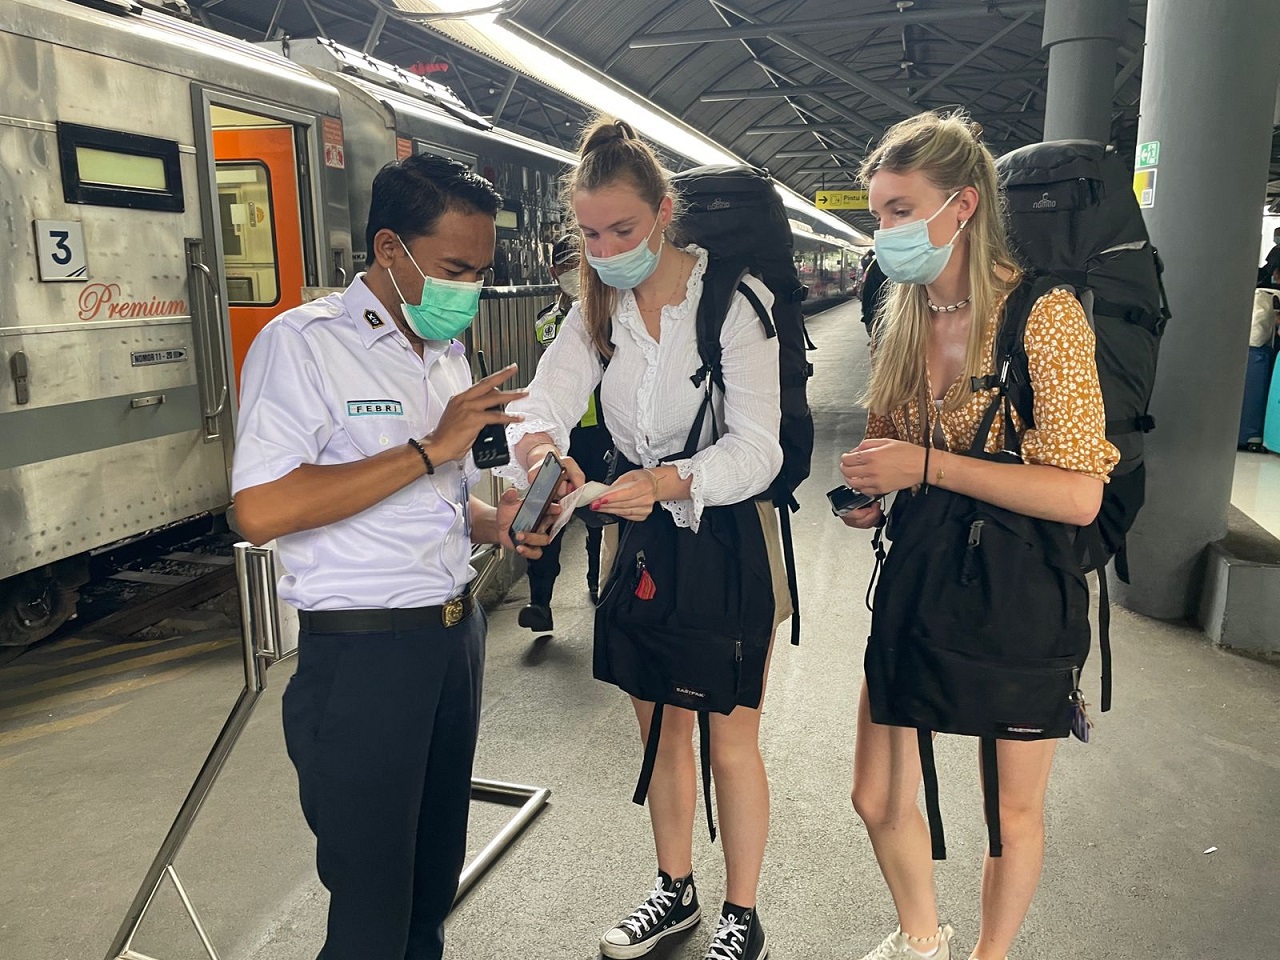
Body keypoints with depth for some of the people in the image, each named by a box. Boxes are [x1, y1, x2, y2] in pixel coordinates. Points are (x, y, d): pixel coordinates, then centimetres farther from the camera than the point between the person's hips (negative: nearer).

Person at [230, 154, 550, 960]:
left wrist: (494, 524, 0)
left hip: (456, 634, 7)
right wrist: (430, 448, -21)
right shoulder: (304, 343, -11)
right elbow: (261, 511, -23)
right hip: (363, 650, -7)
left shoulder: (449, 353, 13)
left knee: (437, 878, 18)